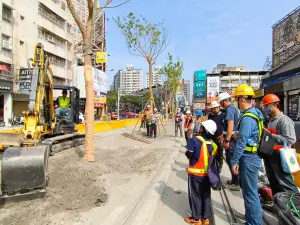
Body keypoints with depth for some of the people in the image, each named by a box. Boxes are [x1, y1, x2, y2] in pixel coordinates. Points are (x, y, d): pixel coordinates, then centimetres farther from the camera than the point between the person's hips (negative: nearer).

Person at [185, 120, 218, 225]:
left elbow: (189, 154, -18)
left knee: (195, 195, 10)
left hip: (195, 172, -4)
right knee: (206, 195, 16)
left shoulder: (194, 140, -18)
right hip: (207, 173, 5)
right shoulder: (213, 143, -2)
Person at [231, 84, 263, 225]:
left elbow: (241, 142, -23)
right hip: (253, 156, 10)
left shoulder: (247, 117, -22)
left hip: (248, 159, -10)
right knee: (249, 190, 23)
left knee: (250, 193, 2)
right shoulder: (256, 113, 9)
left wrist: (234, 161, -18)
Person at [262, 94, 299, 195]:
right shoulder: (271, 120, 13)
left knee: (285, 183, -3)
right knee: (273, 182, 20)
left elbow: (291, 140, -25)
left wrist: (270, 135, -22)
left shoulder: (284, 120, -17)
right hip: (269, 154, 10)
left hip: (279, 156, -10)